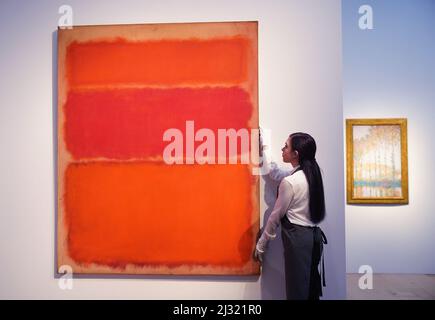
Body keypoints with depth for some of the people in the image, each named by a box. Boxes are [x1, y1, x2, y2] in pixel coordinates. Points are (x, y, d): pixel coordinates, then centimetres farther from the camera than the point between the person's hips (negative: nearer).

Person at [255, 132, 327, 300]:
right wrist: (263, 147, 27)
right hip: (314, 235, 9)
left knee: (297, 291, 3)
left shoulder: (290, 182, -18)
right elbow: (274, 171, 19)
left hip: (297, 238, -8)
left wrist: (260, 245, 3)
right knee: (311, 287, 17)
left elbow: (276, 216, -9)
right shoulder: (311, 174, 6)